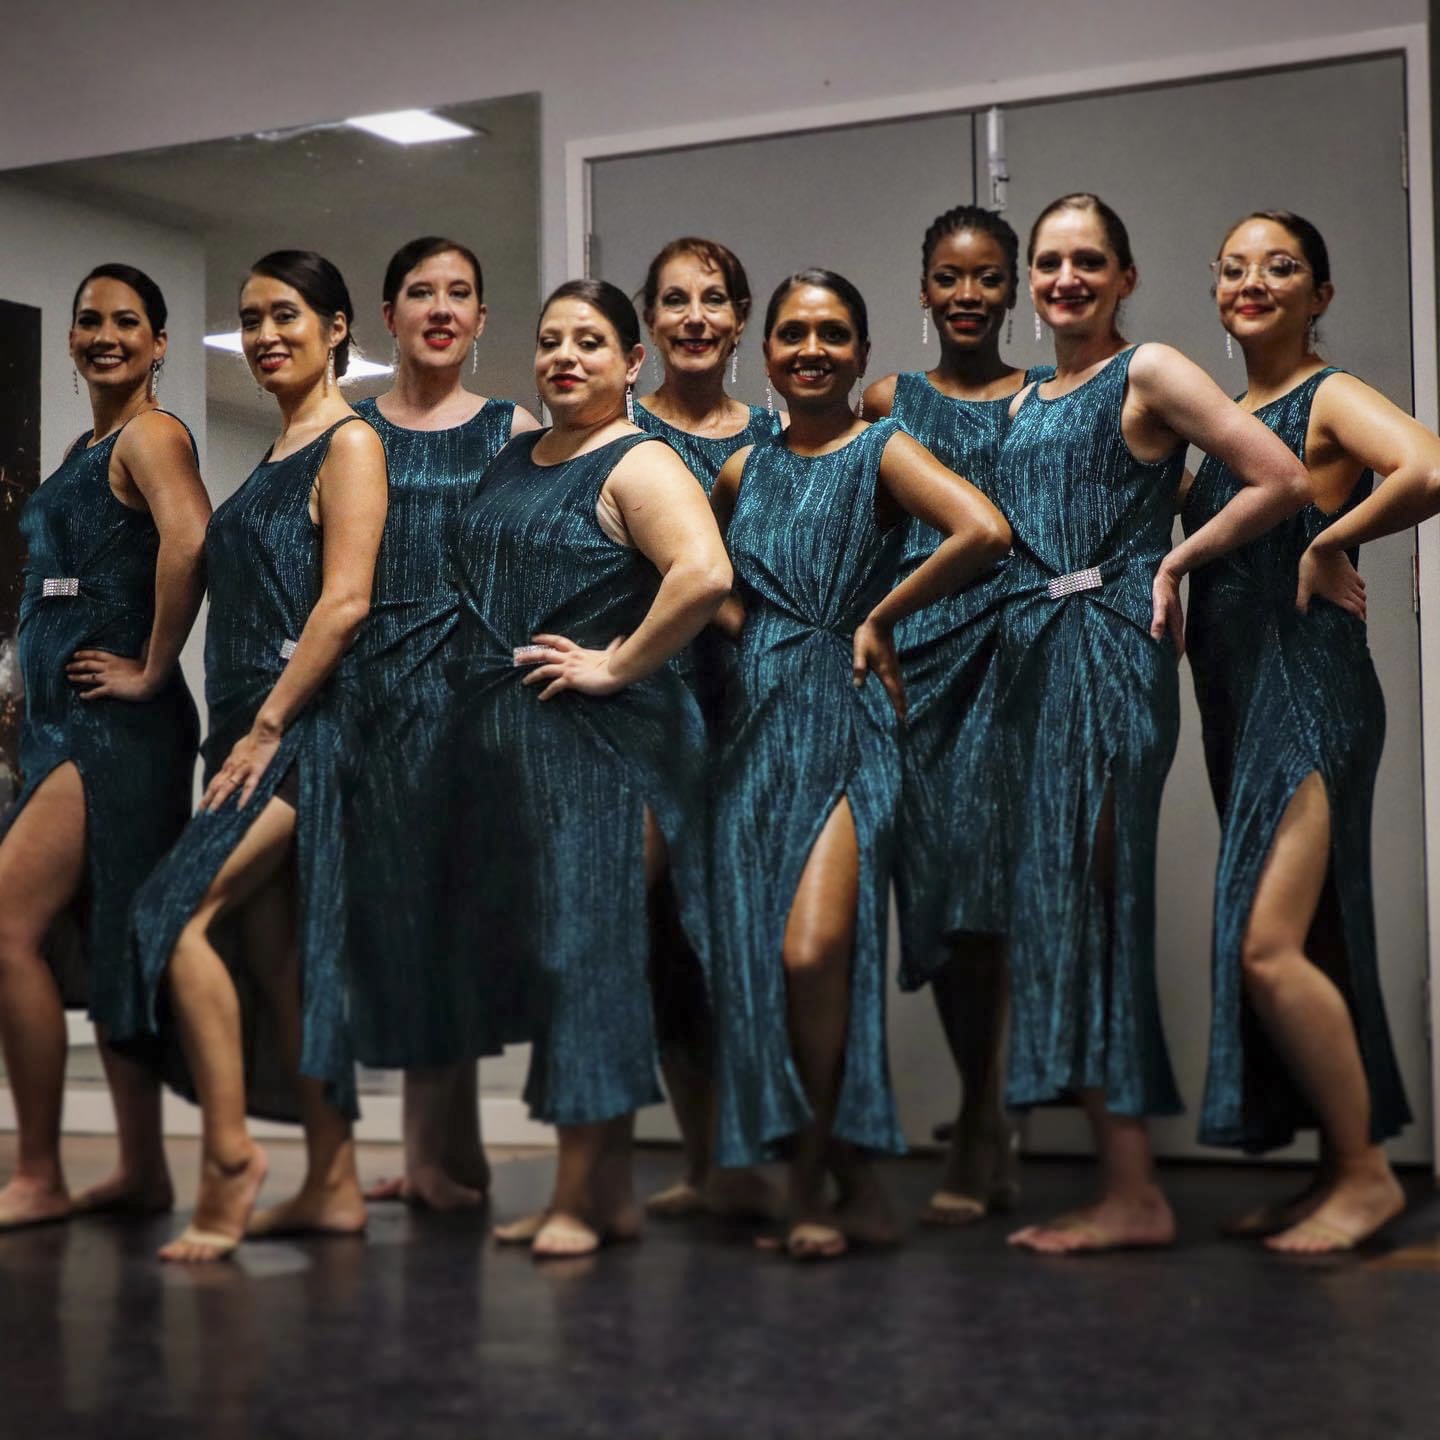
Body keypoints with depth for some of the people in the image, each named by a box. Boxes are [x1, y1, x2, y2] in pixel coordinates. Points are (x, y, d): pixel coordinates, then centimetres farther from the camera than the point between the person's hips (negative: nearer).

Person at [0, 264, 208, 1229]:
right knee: (100, 948, 11)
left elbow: (190, 540, -28)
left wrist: (152, 671, -22)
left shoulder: (150, 434, -9)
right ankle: (143, 1174, 18)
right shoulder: (87, 448, 19)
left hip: (113, 729, -10)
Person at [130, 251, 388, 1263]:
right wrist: (241, 731, 14)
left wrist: (267, 726, -18)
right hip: (254, 725, 9)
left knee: (180, 912, -18)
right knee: (275, 951, 7)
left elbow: (345, 600, -16)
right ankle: (332, 1186, 12)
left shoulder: (349, 443, -6)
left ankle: (229, 1157, -11)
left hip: (304, 725, -9)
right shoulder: (279, 453, 20)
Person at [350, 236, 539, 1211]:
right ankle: (438, 1150, 13)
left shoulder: (512, 430, 7)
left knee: (444, 898, -4)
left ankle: (440, 1151, 4)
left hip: (470, 680, -2)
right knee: (386, 900, 2)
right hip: (367, 681, 3)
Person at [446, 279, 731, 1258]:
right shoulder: (513, 461, 17)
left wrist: (618, 665, -18)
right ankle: (609, 1190, 18)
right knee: (531, 950, 9)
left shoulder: (639, 465, -7)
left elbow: (705, 574, -25)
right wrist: (477, 681, 17)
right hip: (501, 738, 8)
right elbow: (481, 581, 32)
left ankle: (581, 1196, 1)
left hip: (601, 739, -8)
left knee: (586, 947, -6)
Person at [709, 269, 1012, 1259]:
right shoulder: (745, 470, 15)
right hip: (760, 722, 6)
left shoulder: (881, 453, -1)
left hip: (849, 724, -6)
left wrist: (881, 617, -11)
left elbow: (986, 531, -19)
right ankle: (852, 1187, 13)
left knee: (813, 949, -21)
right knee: (757, 952, 1)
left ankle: (815, 1176, -1)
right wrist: (743, 625, 11)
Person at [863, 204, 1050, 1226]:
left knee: (983, 877, -14)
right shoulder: (888, 404, 15)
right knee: (932, 881, 1)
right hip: (913, 652, 3)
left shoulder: (1046, 402, 8)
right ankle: (995, 1137, 14)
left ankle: (975, 1148, -7)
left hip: (1010, 651, -3)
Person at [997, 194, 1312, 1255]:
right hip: (1032, 652, 8)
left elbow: (1283, 481, -11)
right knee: (1054, 899, 6)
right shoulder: (1025, 402, 19)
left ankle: (1134, 1196, -3)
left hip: (1113, 656, -8)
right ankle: (1124, 1185, 12)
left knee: (1090, 897, -9)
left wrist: (1178, 560, -6)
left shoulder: (1149, 373, -3)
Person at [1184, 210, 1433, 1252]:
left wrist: (1331, 541, -16)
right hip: (1238, 699, 8)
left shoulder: (1331, 399, -8)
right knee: (1307, 949, 11)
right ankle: (1340, 1173, 19)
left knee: (1268, 948, -16)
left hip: (1311, 691, -8)